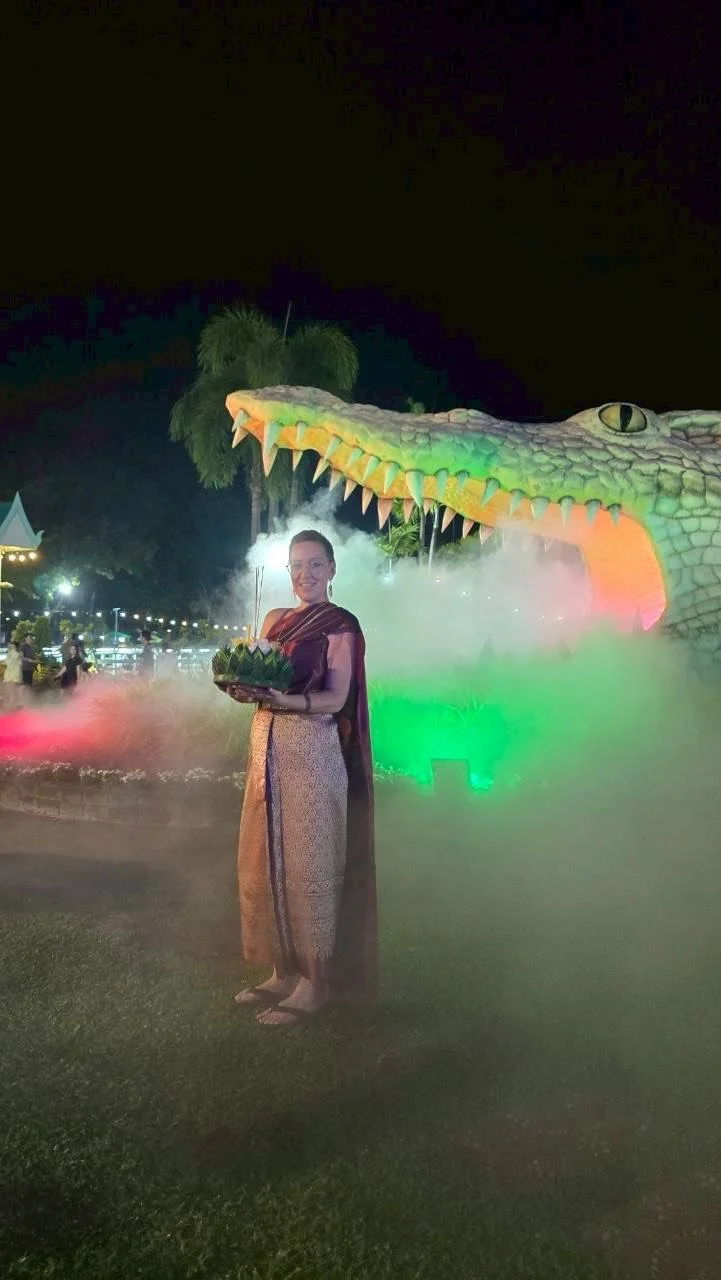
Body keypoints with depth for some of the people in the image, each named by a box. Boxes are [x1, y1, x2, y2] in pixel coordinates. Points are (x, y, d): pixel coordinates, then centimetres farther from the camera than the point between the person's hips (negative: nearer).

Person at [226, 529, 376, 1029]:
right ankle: (284, 968, 23)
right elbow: (259, 680, 17)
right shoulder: (275, 620, 16)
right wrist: (244, 688, -6)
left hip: (312, 750, -6)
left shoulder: (340, 625, -3)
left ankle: (316, 981, 10)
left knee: (308, 865, -2)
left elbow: (336, 699, -11)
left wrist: (286, 699, -28)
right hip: (267, 747, 7)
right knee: (264, 861, 9)